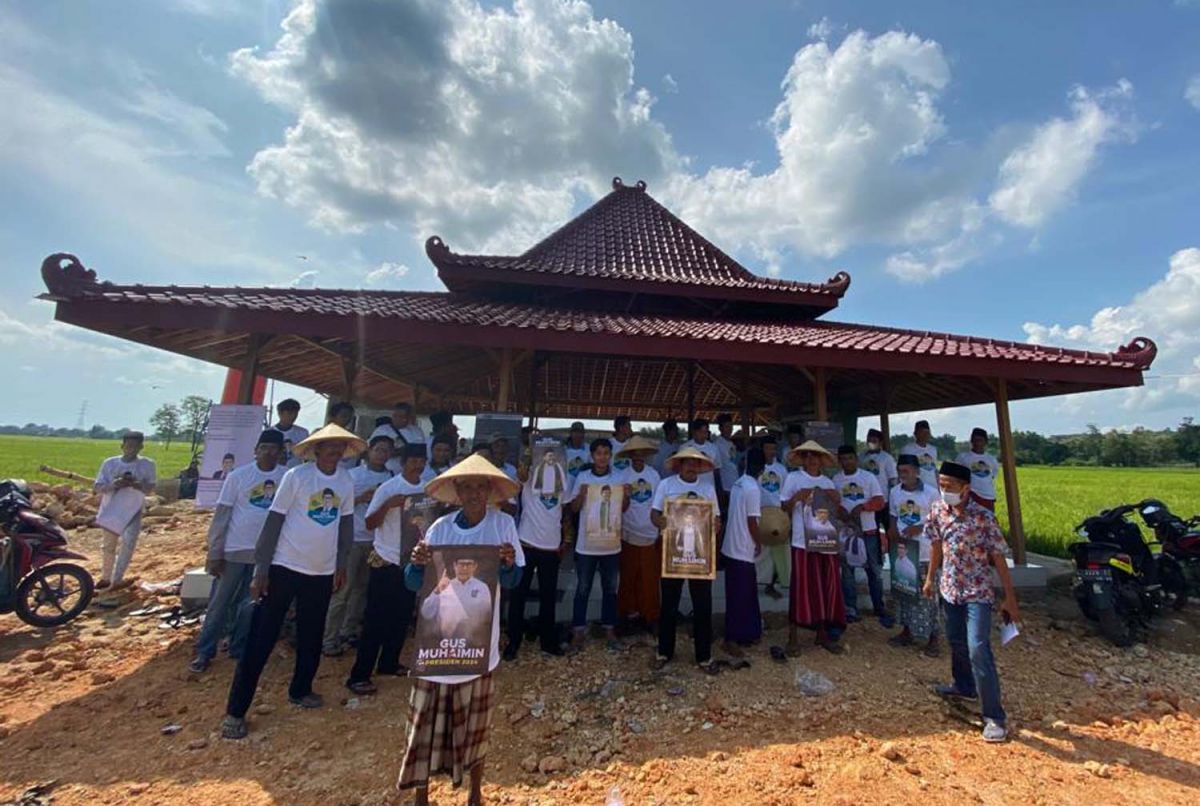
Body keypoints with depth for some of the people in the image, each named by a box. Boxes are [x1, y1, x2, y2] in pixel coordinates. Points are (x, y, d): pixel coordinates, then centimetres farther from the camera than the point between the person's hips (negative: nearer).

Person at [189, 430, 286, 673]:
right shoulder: (238, 475, -8)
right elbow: (221, 515, -5)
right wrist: (214, 553, -6)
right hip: (234, 550, -1)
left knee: (251, 605, 14)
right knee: (219, 604, 10)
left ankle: (239, 650, 30)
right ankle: (204, 652, 28)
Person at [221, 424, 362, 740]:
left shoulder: (346, 481, -1)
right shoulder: (296, 476, -14)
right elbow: (274, 521, -10)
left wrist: (341, 564, 9)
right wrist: (260, 570, -11)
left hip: (323, 572, 4)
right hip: (285, 567, -4)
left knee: (311, 637, 17)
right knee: (261, 639, 3)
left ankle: (300, 690, 38)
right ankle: (235, 711, 19)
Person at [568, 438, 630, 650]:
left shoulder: (619, 478, 0)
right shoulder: (582, 477, -4)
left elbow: (623, 508, 8)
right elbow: (574, 508, 0)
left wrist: (626, 495, -12)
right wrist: (581, 494, -18)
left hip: (611, 543, 2)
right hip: (586, 543, -1)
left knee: (610, 589, 13)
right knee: (583, 588, 9)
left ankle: (609, 629, 27)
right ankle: (579, 630, 22)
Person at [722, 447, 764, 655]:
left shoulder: (737, 484, 7)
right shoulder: (753, 489, -18)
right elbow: (751, 522, -17)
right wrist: (759, 544, -3)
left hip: (732, 546, 8)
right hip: (743, 549, -8)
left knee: (747, 593, 19)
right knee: (740, 596, 1)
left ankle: (747, 634, 30)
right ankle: (731, 639, 10)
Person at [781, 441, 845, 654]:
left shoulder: (827, 482, 12)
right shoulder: (793, 478, -1)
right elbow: (784, 507, -3)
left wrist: (836, 500, -4)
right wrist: (797, 497, -20)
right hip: (802, 541, -4)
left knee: (826, 588, 9)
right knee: (801, 588, -2)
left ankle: (823, 634, 25)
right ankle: (793, 637, 9)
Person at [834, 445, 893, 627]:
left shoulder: (869, 477, -2)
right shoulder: (835, 480, 3)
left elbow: (880, 502, -7)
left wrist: (861, 506, -23)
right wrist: (840, 509, -18)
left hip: (868, 531, -1)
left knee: (874, 571, 7)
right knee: (847, 570, 8)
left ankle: (880, 609, 21)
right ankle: (850, 609, 18)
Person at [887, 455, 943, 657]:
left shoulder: (930, 492, -11)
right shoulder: (895, 492, 2)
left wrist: (920, 528, -19)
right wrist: (892, 531, -7)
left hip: (924, 553, -4)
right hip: (901, 551, 4)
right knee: (903, 591, 14)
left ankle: (932, 637, 16)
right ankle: (907, 631, 29)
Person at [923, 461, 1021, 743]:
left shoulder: (983, 517, -19)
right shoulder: (937, 510, -6)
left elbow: (998, 558, -13)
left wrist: (1010, 598, -11)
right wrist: (930, 578, 15)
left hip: (978, 592, -5)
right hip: (950, 588, 5)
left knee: (978, 650, -12)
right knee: (956, 641, 21)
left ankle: (994, 716, 2)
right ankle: (964, 686, 44)